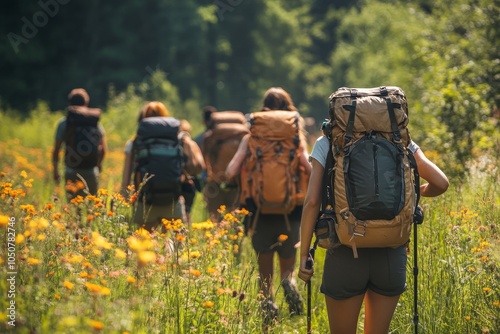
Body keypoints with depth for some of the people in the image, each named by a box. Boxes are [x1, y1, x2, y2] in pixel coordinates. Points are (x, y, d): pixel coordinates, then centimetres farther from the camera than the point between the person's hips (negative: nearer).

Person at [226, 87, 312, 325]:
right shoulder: (296, 138, 0)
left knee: (265, 274, 13)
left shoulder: (252, 137, -1)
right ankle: (289, 282, -18)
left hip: (261, 212, 0)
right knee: (287, 268, 14)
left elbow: (230, 172, -6)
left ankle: (267, 301, -11)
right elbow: (311, 170, -10)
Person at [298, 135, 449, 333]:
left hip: (347, 254, -2)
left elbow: (312, 201, -8)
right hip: (391, 254, 2)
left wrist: (304, 255, -3)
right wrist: (419, 192, 19)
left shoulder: (326, 144, 0)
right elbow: (440, 183, -4)